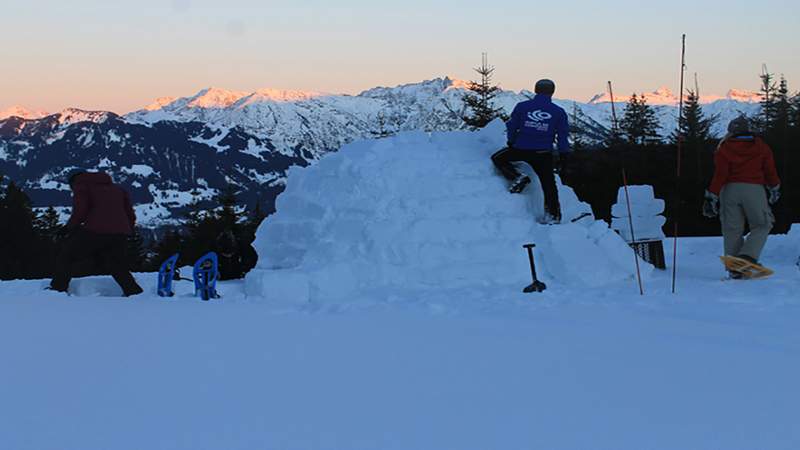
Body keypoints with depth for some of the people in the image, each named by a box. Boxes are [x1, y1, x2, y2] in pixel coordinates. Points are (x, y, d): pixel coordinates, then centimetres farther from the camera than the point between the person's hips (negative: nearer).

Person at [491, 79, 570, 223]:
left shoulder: (522, 106, 2)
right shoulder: (558, 112, 2)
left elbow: (512, 127, 8)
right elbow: (563, 135, 5)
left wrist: (511, 143, 25)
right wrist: (563, 154, 13)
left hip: (521, 149, -1)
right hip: (544, 153, 1)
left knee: (498, 158, 18)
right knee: (548, 184, 8)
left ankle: (517, 177, 1)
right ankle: (553, 215, 5)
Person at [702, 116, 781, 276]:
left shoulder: (724, 148, 5)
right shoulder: (760, 146, 9)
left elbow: (720, 174, -3)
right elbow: (770, 171, 12)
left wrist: (711, 197, -2)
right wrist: (774, 189, 29)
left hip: (730, 190, 1)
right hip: (754, 189, -1)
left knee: (732, 229, 6)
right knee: (762, 225, 12)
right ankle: (748, 255, -11)